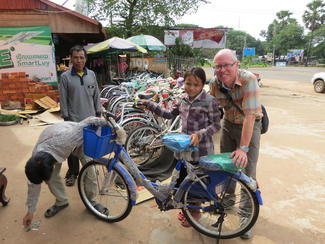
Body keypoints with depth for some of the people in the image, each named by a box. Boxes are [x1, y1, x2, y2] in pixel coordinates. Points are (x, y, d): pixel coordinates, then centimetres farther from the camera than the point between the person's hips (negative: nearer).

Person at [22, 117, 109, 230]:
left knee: (89, 169, -12)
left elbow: (88, 122, -41)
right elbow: (33, 184, -12)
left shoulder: (65, 140, -49)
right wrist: (30, 211, -3)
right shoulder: (35, 157, -28)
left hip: (77, 139, -2)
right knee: (51, 178, -11)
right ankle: (61, 202, 15)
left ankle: (92, 201, 8)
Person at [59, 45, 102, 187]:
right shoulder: (65, 77, -4)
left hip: (90, 118, 3)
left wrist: (98, 113, 8)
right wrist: (66, 118, -5)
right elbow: (63, 99, -3)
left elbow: (96, 95, 10)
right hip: (73, 120, -2)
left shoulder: (91, 74, 5)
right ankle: (72, 173, 23)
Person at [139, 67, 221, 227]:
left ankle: (195, 211, 34)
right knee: (179, 181, 14)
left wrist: (199, 134, -25)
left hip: (201, 150, -6)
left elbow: (216, 125, -10)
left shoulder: (209, 101, -13)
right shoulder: (183, 99, 6)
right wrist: (150, 105, 11)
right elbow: (170, 114, 15)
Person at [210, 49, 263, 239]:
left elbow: (250, 115, -34)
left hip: (250, 126, -4)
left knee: (247, 171, -5)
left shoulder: (248, 79, -29)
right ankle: (228, 199, 37)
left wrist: (243, 148, -36)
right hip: (229, 123, 5)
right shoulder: (216, 83, -13)